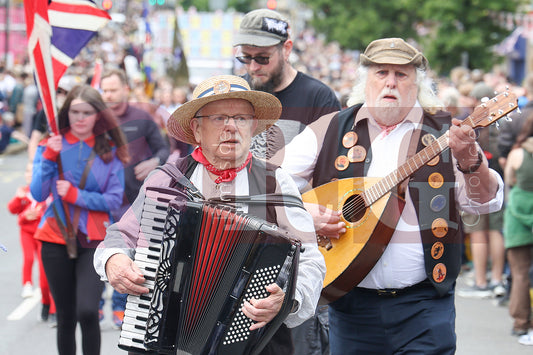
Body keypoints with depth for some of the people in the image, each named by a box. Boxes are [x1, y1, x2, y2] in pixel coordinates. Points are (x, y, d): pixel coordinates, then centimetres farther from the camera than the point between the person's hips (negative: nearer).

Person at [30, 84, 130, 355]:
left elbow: (115, 200, -2)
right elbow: (38, 194, -5)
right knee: (65, 317, 7)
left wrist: (76, 195, -13)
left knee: (87, 311, -19)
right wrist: (49, 158, -14)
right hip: (56, 239, 2)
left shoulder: (109, 151, 2)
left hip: (94, 241, -1)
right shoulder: (52, 147, 4)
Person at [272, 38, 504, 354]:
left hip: (423, 303, -2)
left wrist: (469, 159, -25)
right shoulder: (329, 132, 7)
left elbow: (487, 202, -6)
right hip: (351, 301, 2)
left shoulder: (445, 132, 3)